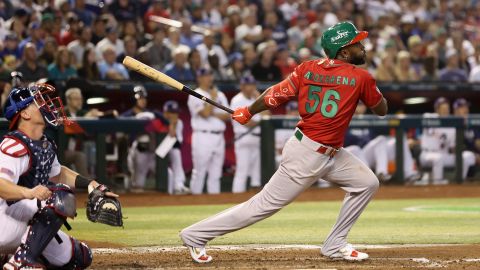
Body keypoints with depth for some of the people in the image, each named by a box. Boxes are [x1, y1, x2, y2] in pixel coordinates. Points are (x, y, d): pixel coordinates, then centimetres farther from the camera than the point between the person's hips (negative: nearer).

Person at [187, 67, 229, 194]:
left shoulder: (220, 95, 16)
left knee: (216, 173, 6)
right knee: (199, 171, -7)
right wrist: (212, 98, -7)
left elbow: (227, 115, 8)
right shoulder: (195, 95, -3)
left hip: (219, 136, 6)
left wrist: (213, 114, -7)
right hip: (203, 136, -6)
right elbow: (205, 113, -16)